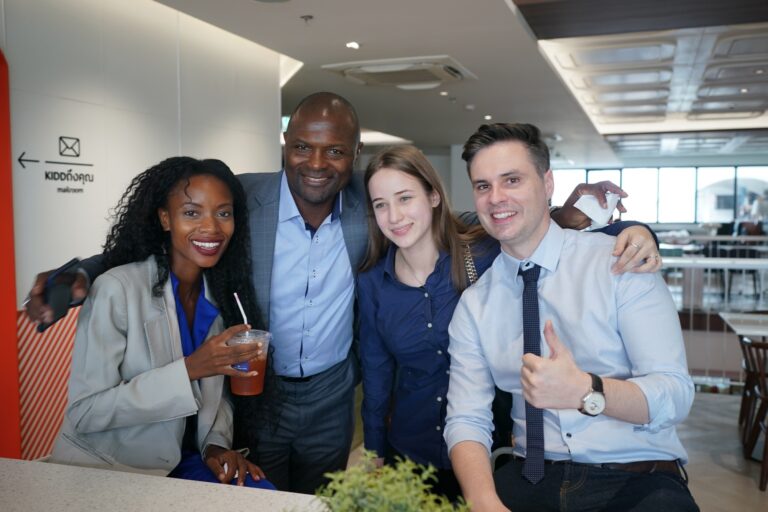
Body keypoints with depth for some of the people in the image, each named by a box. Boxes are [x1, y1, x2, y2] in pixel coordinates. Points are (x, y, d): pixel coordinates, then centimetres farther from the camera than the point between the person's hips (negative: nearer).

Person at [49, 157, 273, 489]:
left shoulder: (222, 293, 0)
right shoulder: (116, 289, -19)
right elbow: (83, 412, -20)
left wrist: (216, 443, -10)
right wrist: (188, 369, -29)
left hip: (178, 461, 5)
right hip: (102, 470, -5)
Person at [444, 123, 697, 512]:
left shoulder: (620, 262, -5)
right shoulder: (474, 303, 4)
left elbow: (675, 396, -11)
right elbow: (466, 421, -1)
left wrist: (584, 392, -30)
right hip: (533, 480, 2)